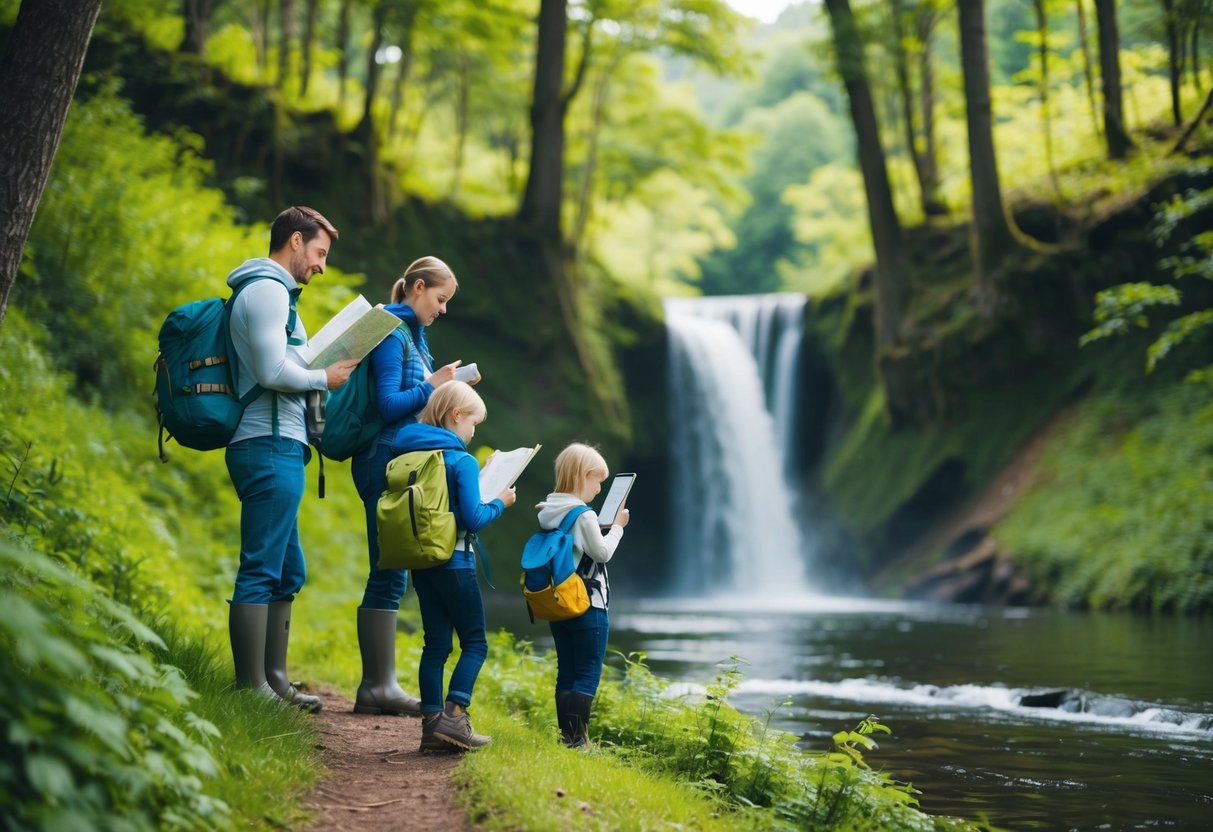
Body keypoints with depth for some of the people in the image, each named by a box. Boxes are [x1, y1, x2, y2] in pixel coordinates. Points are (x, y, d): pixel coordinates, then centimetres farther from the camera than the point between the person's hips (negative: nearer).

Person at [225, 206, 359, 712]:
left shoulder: (269, 291, 24)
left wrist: (323, 370, 15)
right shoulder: (267, 289, -9)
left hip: (273, 447, 11)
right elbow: (273, 371, -19)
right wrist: (324, 378, -5)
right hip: (271, 446, -11)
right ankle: (253, 687, -9)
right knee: (261, 570, -10)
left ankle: (274, 679, 20)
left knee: (288, 571, 15)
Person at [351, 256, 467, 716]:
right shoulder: (392, 333, -11)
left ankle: (379, 685, 12)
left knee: (390, 577, 9)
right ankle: (378, 687, -4)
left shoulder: (412, 334, 19)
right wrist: (432, 385, -12)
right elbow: (388, 406, -18)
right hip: (387, 465, -10)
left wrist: (444, 387, 8)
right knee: (389, 577, -8)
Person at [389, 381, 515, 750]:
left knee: (436, 644, 10)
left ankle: (432, 723, 7)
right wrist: (499, 503, -1)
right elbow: (472, 519, -17)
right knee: (475, 642, 3)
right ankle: (454, 715, -11)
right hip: (453, 563, -7)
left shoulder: (408, 455, 7)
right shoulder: (462, 461, -13)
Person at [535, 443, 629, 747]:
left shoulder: (547, 513, 9)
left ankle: (566, 735, 14)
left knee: (566, 673, 12)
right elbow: (602, 553, -13)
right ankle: (578, 738, -7)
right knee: (588, 675, -3)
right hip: (588, 606, -8)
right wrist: (617, 526, -2)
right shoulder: (584, 515, -15)